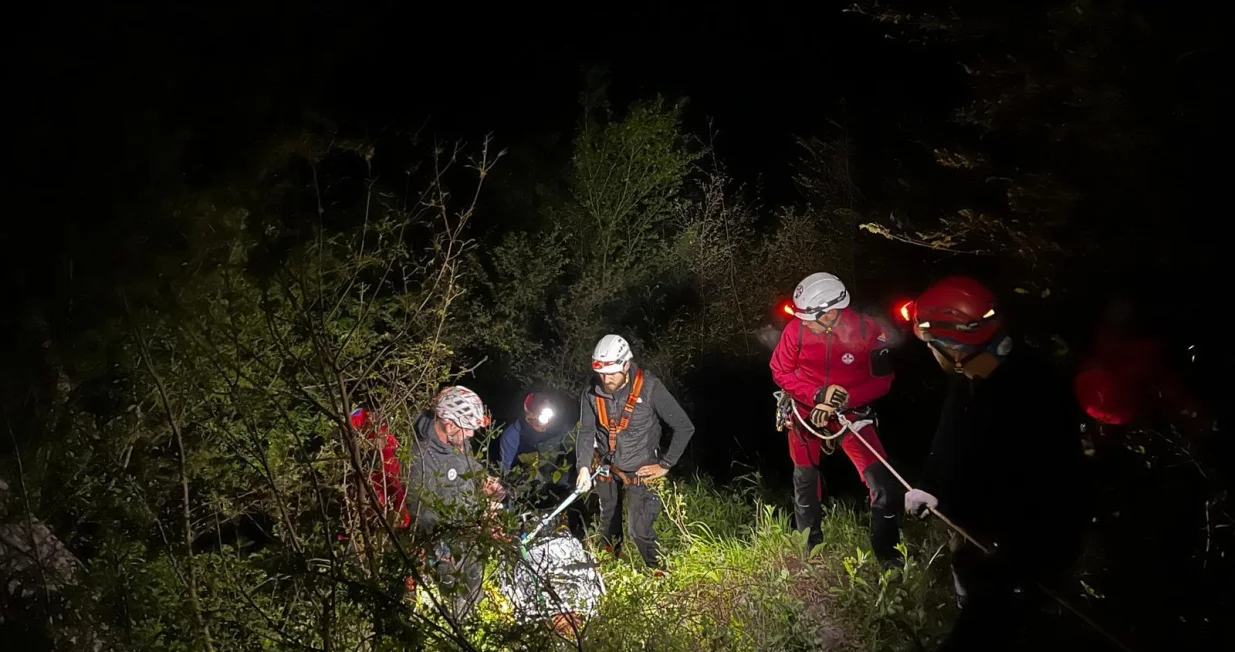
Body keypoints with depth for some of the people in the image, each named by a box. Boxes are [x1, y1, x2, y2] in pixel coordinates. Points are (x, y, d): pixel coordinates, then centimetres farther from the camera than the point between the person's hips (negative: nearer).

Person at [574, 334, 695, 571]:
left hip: (639, 471, -4)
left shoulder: (650, 388, -24)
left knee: (639, 529, -11)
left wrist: (665, 464, -14)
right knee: (608, 522, 21)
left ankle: (658, 572, 12)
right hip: (606, 469, 4)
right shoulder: (592, 394, -12)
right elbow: (587, 432, -7)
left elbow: (685, 427, -18)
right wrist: (583, 467, -22)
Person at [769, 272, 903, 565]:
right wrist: (817, 395, -22)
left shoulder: (870, 331, -23)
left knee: (885, 486, -11)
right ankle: (810, 546, 40)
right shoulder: (796, 329, -21)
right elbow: (780, 371, -8)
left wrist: (843, 399, -25)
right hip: (806, 410, 1)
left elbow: (882, 380, -12)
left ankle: (888, 554, 9)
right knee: (806, 483, 17)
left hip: (851, 412, -1)